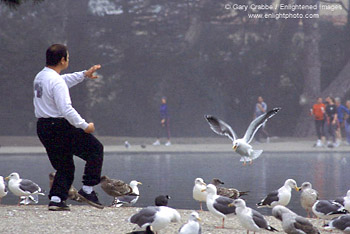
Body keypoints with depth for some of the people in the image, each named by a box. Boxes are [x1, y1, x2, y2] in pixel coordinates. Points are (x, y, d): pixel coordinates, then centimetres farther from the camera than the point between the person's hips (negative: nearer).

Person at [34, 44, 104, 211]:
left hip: (42, 127, 9)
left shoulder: (40, 77, 12)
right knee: (96, 148, 5)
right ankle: (87, 189, 1)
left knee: (64, 166, 16)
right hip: (59, 126, -9)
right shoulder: (56, 81, -18)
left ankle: (56, 199, 2)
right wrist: (85, 126, -16)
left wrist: (84, 75, 31)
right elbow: (66, 109, -24)